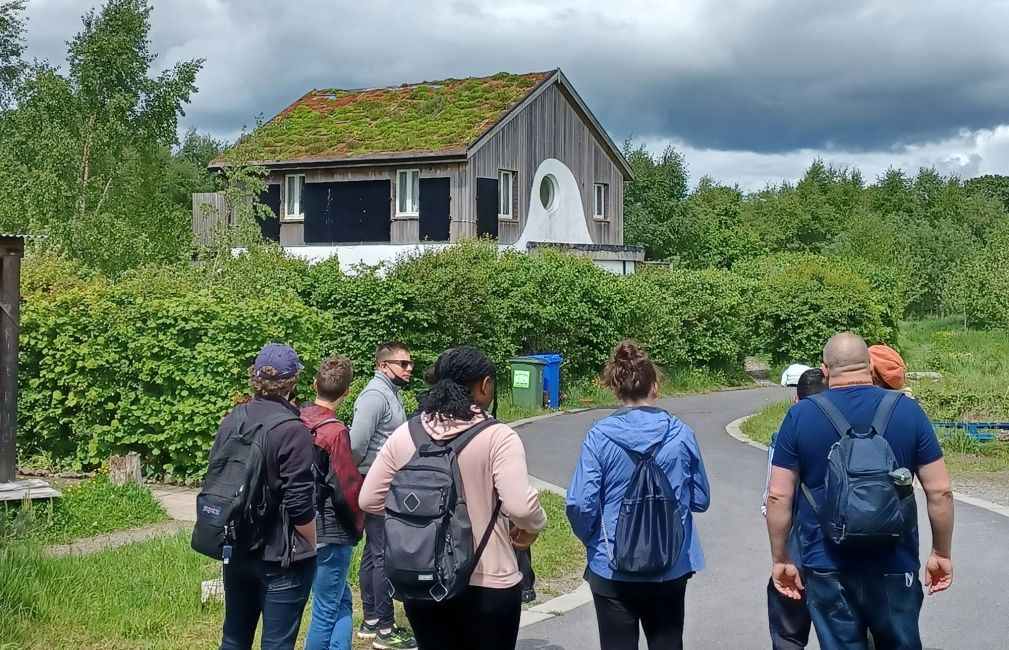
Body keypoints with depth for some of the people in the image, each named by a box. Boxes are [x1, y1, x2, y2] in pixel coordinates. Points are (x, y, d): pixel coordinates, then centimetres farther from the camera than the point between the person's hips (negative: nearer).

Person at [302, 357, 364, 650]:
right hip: (331, 532, -8)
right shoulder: (335, 431, -19)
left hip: (305, 527, 8)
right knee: (327, 611, 3)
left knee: (342, 602, 17)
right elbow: (348, 489, -18)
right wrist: (357, 523, 2)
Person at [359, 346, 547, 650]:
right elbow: (520, 506, -24)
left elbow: (369, 500, 2)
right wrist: (533, 527, -3)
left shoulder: (404, 435, -1)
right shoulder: (497, 437, -14)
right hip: (488, 585, -4)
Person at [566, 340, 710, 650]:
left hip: (613, 567, -2)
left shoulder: (600, 436, -12)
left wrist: (592, 540, 7)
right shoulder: (681, 433, -6)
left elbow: (580, 505, -13)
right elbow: (700, 499, 3)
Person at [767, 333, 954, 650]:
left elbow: (778, 496, -5)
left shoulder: (800, 415, -4)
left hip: (828, 565, 0)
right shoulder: (907, 410, -4)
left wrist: (780, 559, 5)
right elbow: (940, 491, -3)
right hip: (894, 564, 1)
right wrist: (941, 553, 9)